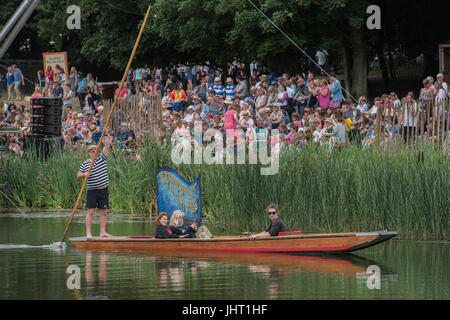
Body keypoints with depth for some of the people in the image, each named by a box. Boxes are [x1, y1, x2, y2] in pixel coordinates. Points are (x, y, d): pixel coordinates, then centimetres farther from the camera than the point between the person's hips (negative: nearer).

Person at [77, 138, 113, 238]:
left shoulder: (102, 158, 5)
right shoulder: (85, 164, 2)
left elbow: (106, 150, -11)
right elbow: (78, 175, 5)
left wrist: (107, 145, -29)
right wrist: (84, 174, -16)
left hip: (103, 190, 3)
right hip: (92, 191, -2)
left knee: (103, 212, 4)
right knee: (91, 211, -7)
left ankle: (102, 232, 10)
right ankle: (88, 233, -8)